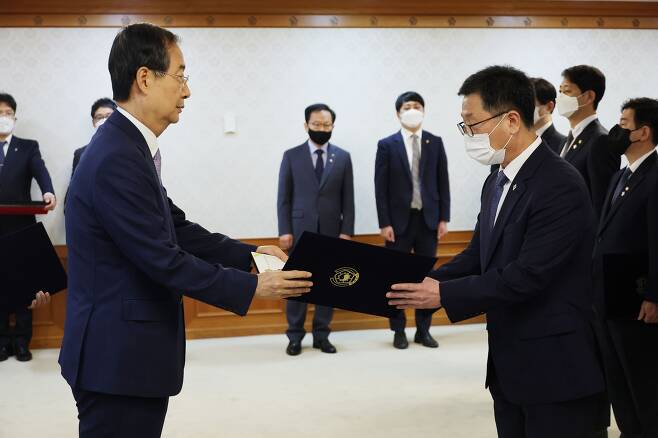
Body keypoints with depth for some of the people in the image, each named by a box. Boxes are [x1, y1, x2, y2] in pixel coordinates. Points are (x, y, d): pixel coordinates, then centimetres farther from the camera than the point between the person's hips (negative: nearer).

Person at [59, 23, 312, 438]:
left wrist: (250, 254, 7)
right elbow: (164, 260, -22)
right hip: (119, 360, -10)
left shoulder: (126, 146, 9)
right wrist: (252, 286, -14)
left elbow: (178, 229, 13)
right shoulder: (118, 160, -22)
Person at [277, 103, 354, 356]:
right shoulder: (291, 156, 3)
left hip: (331, 231, 1)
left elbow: (348, 199, 4)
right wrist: (284, 231, -6)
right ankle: (295, 335, 10)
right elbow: (283, 197, 1)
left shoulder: (343, 157, 7)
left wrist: (347, 231, -3)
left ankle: (322, 335, 13)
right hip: (300, 230, -1)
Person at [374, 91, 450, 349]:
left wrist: (444, 218, 0)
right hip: (399, 220, -2)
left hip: (428, 219, 2)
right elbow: (381, 188, -4)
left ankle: (423, 330, 17)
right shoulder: (387, 145, -1)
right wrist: (384, 223, -10)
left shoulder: (435, 143, 6)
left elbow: (443, 183, 6)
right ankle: (399, 330, 15)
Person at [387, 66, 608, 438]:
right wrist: (424, 284, -4)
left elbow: (526, 275, -23)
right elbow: (478, 255, 11)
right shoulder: (496, 184, 11)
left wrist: (443, 295, -18)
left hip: (556, 371, -8)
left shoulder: (561, 186, -19)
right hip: (509, 367, 8)